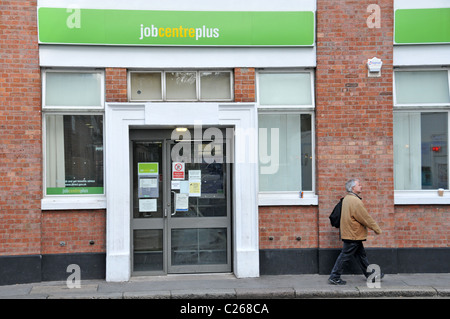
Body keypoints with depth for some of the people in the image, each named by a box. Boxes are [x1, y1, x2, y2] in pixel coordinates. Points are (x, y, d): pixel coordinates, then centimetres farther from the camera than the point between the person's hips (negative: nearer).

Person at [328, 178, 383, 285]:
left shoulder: (347, 198, 10)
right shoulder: (355, 201, -22)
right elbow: (366, 218, -17)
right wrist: (377, 229, -5)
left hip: (350, 233, 10)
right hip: (353, 235, -10)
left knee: (361, 254, 17)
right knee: (345, 256, -2)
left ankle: (370, 274, 28)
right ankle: (334, 277, 4)